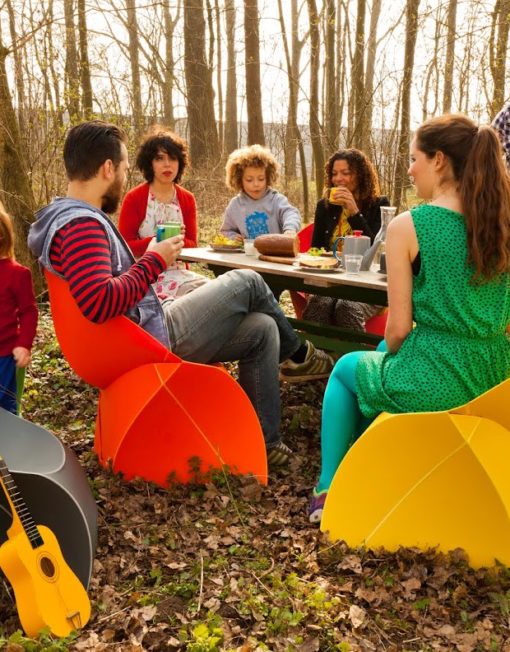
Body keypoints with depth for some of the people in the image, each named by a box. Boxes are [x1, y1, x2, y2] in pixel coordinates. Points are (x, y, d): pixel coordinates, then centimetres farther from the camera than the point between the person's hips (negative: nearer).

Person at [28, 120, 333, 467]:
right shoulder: (82, 225, -22)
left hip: (145, 333, 11)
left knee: (261, 328, 9)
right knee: (247, 282, -3)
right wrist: (154, 261, -23)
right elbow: (98, 304, -35)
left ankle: (263, 440, 16)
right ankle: (300, 353, 25)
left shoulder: (69, 217, 12)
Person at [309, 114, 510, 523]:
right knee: (382, 359, 35)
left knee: (347, 369, 26)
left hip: (434, 383, -6)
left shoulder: (407, 226, -13)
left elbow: (399, 328, -12)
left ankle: (329, 489, 31)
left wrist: (390, 358, 11)